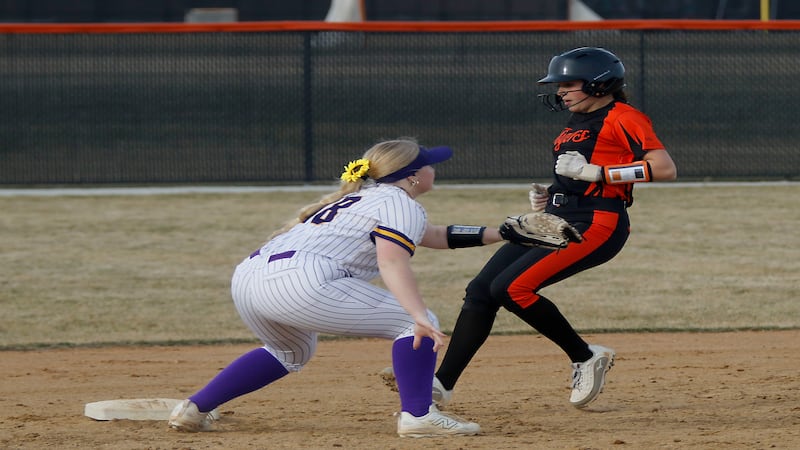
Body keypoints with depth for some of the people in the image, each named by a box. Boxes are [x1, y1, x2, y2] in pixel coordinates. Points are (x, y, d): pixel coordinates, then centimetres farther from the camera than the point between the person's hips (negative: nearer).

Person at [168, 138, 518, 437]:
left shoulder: (355, 197, 34)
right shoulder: (400, 203, 6)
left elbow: (435, 236, 44)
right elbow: (392, 260, -15)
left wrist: (499, 233, 46)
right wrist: (420, 317, -26)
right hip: (300, 282, -9)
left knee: (292, 352, 37)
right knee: (415, 323, -1)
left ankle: (193, 411, 31)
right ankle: (418, 416, -9)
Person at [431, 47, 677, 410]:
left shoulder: (622, 118, -7)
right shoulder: (574, 125, 21)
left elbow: (665, 169, -19)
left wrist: (593, 171, -20)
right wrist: (548, 197, 10)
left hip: (596, 225, -9)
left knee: (511, 287, -22)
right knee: (480, 290, -1)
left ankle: (585, 357, -6)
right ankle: (442, 383, 2)